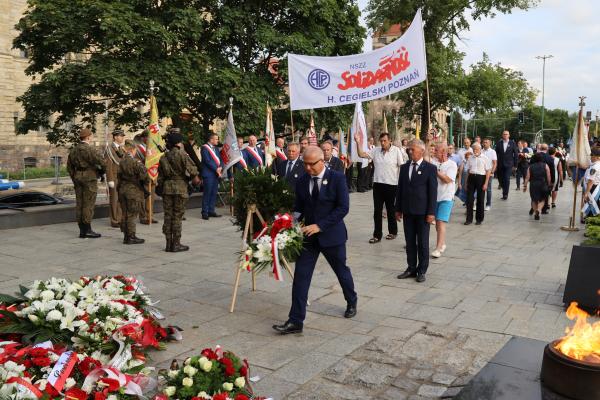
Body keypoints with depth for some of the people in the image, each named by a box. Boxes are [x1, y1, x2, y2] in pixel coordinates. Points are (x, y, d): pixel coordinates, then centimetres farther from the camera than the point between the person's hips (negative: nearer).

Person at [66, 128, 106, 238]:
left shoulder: (73, 150, 12)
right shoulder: (90, 150, -12)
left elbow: (69, 166, 18)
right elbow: (102, 162, -18)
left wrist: (74, 178, 21)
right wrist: (101, 172, 2)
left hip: (78, 177, 8)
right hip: (90, 177, -8)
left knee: (79, 204, 8)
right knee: (88, 204, -4)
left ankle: (82, 230, 13)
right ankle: (88, 230, -3)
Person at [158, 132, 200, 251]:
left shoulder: (163, 158, 10)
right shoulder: (182, 155, -6)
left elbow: (160, 176, 12)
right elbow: (191, 168, -17)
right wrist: (195, 177, -2)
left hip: (167, 188, 5)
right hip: (180, 187, -5)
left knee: (168, 215, 8)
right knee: (177, 216, 0)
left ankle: (169, 244, 12)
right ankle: (176, 244, 4)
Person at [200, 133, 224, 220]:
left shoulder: (216, 148, 19)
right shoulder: (205, 148, -5)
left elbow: (220, 159, 16)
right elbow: (207, 160, -14)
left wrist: (220, 167, -3)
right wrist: (216, 169, -13)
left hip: (216, 174, 7)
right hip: (208, 174, -7)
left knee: (214, 193, 7)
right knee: (207, 193, -5)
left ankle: (211, 211, 14)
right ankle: (205, 213, 0)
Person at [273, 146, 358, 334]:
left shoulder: (337, 178, -12)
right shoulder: (302, 180, 2)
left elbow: (343, 207, -17)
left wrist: (320, 225, -22)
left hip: (331, 234, -3)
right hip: (308, 235, 3)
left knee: (342, 271, 17)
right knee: (300, 276, -4)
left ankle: (352, 302, 44)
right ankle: (296, 321, 1)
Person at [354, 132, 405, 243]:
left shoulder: (396, 151, -7)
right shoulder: (375, 150, 2)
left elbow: (402, 166, -5)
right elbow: (361, 154, 1)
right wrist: (358, 143, -13)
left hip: (391, 185, -3)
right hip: (378, 184, 3)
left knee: (391, 210, 11)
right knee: (377, 211, 6)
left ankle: (393, 232, 28)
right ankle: (377, 235, 13)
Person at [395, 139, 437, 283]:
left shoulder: (430, 168, -5)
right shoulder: (404, 167, 9)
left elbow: (433, 192, -7)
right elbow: (400, 189, 12)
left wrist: (431, 212, -11)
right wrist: (398, 209, 9)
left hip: (422, 212, -4)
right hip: (407, 211, 4)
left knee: (423, 243, 5)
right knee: (410, 242, 10)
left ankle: (422, 270, 15)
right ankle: (411, 268, 20)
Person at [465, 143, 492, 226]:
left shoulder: (485, 158, -3)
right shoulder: (470, 158, 8)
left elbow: (488, 171, -4)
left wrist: (486, 183, -11)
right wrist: (466, 182, 8)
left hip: (481, 178, -3)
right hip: (471, 178, 3)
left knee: (480, 199, 7)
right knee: (469, 198, 0)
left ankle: (479, 219, 19)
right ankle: (469, 219, 8)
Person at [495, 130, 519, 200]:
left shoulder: (512, 143, 1)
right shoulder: (499, 143, 4)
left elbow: (516, 154, 3)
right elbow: (496, 153, 5)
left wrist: (515, 164, 0)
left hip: (508, 164, -2)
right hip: (500, 165, 2)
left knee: (507, 179, -10)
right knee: (500, 179, 7)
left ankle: (505, 194, -4)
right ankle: (504, 190, 30)